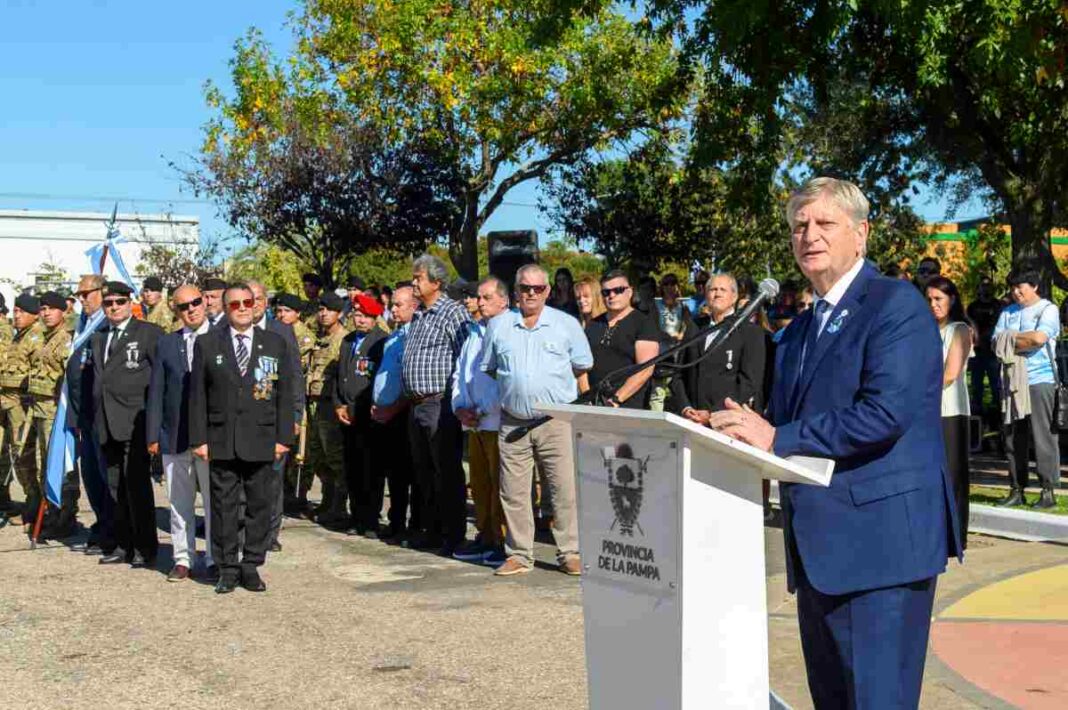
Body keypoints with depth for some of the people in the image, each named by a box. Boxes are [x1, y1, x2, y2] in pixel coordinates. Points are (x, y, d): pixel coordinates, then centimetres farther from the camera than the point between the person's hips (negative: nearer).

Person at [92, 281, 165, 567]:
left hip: (135, 422, -6)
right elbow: (97, 378, 21)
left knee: (137, 485, -6)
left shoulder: (149, 332, 0)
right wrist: (96, 418, 13)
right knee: (116, 487, 8)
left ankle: (145, 548, 1)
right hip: (107, 423, 6)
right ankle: (121, 545, 15)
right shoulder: (98, 338, 20)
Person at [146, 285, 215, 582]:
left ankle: (215, 558, 12)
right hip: (175, 436, 3)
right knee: (179, 502, 9)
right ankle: (183, 559, 18)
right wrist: (153, 435, 4)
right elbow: (156, 391, 9)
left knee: (215, 501, 2)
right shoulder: (166, 344, 10)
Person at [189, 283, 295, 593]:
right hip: (221, 442, 0)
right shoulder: (207, 344, 6)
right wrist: (199, 439, -2)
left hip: (262, 441, 1)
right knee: (223, 506, 3)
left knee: (260, 506, 4)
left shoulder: (276, 343, 7)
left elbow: (285, 393, 6)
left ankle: (251, 566, 15)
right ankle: (227, 569, 11)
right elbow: (197, 394, 4)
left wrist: (283, 437, 0)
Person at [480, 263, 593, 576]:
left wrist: (553, 385, 10)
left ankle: (570, 554, 4)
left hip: (556, 422, -2)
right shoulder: (498, 325, 10)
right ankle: (518, 555, 14)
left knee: (565, 489, -5)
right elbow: (487, 370, 19)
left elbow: (583, 367, 12)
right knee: (513, 493, 4)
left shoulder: (566, 324, 5)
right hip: (512, 422, 2)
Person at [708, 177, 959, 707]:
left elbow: (885, 413, -21)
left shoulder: (896, 305, -8)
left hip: (881, 542, -9)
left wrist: (778, 438, -18)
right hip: (818, 549, 9)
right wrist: (746, 431, -4)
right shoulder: (797, 332, 19)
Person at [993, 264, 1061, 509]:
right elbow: (997, 342, 8)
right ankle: (1016, 490, 13)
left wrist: (1012, 337, -1)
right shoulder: (1008, 312, 18)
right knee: (1012, 438, 6)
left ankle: (1048, 491, -1)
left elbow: (1039, 338, -14)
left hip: (1040, 381, -6)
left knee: (1044, 437, -5)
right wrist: (1024, 341, -6)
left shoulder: (1047, 309, 1)